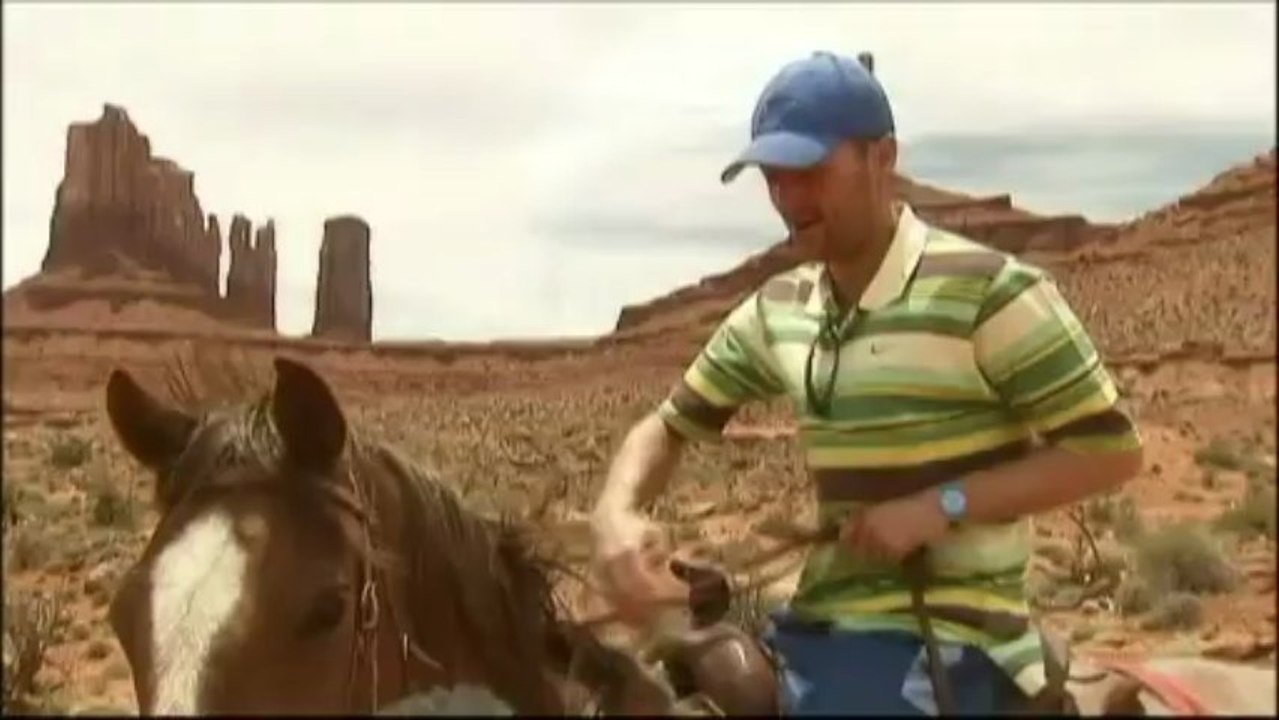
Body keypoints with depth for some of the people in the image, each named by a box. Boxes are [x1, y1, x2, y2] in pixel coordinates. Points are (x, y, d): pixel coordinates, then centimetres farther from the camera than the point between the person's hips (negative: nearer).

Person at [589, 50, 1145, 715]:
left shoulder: (987, 291, -13)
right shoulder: (776, 311, 6)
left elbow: (1112, 450, -11)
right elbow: (671, 425, 14)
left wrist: (941, 505, -19)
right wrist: (616, 512, -7)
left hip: (939, 642, -7)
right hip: (818, 629, 7)